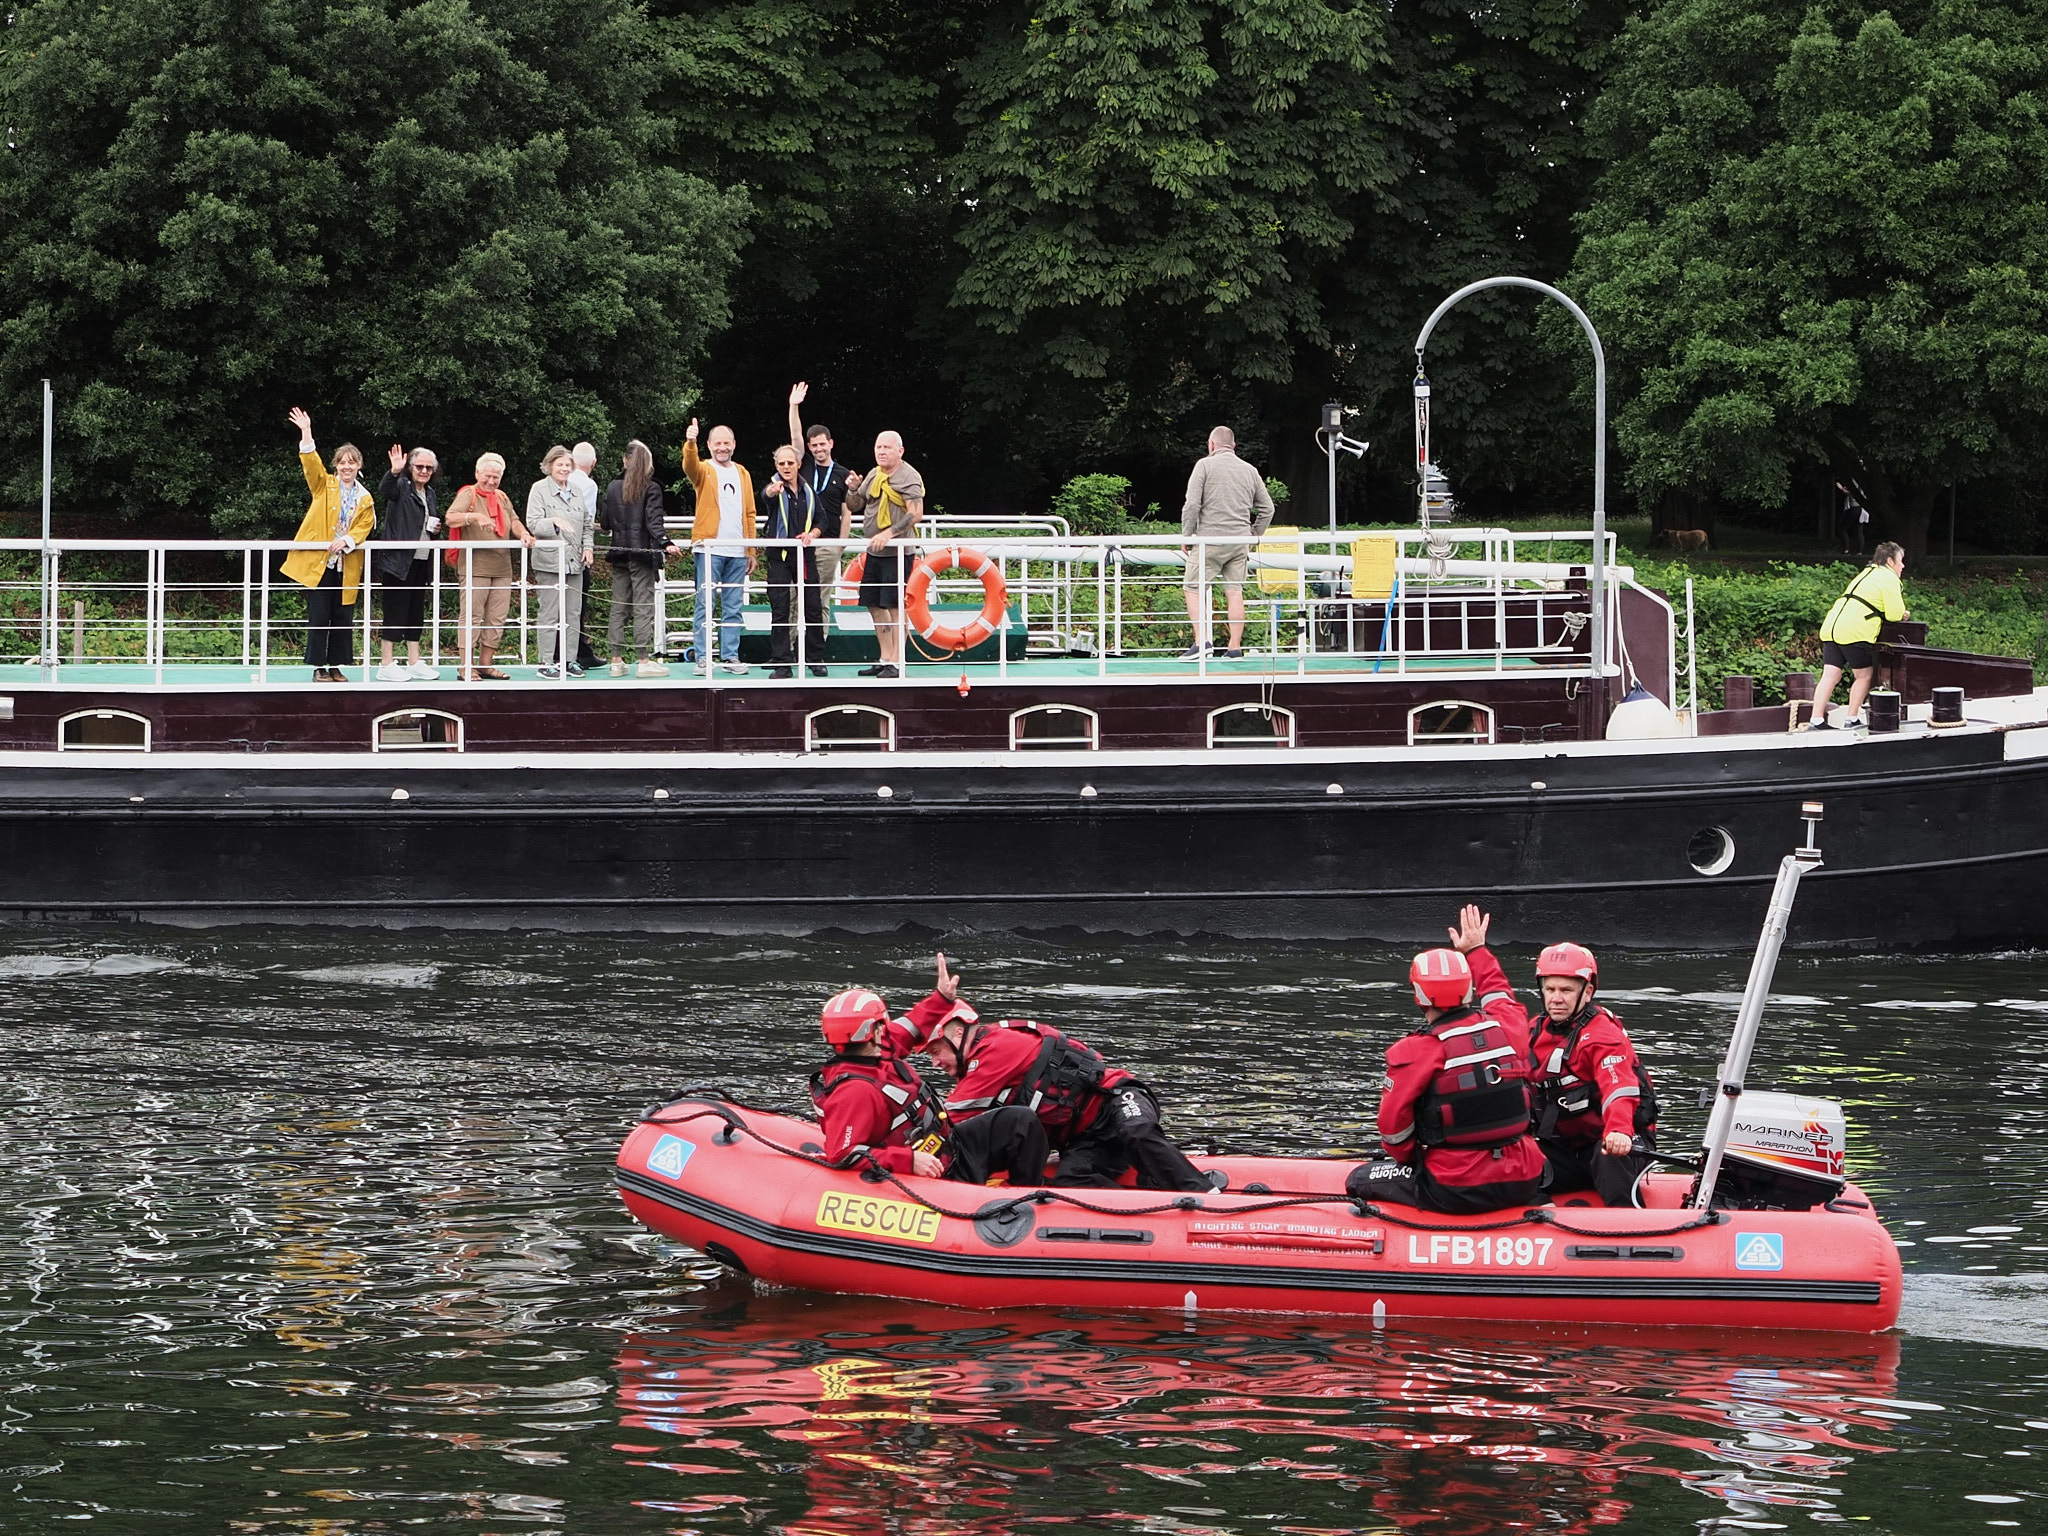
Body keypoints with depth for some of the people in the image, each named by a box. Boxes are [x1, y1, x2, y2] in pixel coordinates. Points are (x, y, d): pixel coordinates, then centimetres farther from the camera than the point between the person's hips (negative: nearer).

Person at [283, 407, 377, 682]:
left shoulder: (365, 499, 11)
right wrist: (306, 434, -23)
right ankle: (318, 667, 2)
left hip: (347, 566, 2)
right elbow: (311, 464, -10)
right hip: (318, 563, -2)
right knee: (318, 616, -4)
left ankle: (337, 666, 11)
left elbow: (364, 527, 2)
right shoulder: (325, 486, 6)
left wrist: (346, 540, -18)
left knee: (343, 618, 3)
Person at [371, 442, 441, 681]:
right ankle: (387, 666, -2)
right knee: (395, 610, -5)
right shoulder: (401, 486, -5)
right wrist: (394, 471, -47)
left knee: (416, 612, 11)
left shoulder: (431, 494, 17)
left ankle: (414, 662, 18)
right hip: (398, 560, -7)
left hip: (421, 561, 7)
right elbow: (384, 491, -28)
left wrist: (435, 528, 6)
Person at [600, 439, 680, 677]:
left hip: (619, 554, 4)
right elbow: (654, 521, -17)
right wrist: (666, 544, -26)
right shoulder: (651, 489, -6)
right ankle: (644, 661, -3)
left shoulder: (613, 488, 5)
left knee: (619, 608, 8)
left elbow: (604, 523, 10)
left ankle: (616, 660, 9)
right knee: (643, 608, -3)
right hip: (643, 553, -4)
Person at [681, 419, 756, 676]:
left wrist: (751, 551, 13)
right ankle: (703, 658, -4)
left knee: (733, 608, 6)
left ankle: (730, 657, 10)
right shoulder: (704, 471, 4)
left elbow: (749, 514, 18)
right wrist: (690, 443, -41)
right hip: (709, 548, -4)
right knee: (706, 605, -5)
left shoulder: (742, 474, 17)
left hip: (737, 552, 4)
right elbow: (690, 466, -21)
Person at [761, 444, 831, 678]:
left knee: (813, 607, 4)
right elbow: (765, 496, -29)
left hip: (805, 554, 3)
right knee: (780, 610, -4)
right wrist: (772, 491, -54)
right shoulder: (775, 488, -4)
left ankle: (816, 659, 15)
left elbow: (821, 519, 16)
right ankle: (781, 663, -1)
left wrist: (812, 534, -6)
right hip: (779, 555, -3)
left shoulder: (808, 491, 10)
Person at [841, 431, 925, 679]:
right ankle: (885, 659, 18)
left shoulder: (908, 477, -9)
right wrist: (853, 490, 0)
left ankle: (897, 662, -5)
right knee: (875, 605, 10)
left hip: (896, 553, -8)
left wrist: (889, 533, -26)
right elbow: (854, 507, 22)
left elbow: (916, 514, -19)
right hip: (873, 553, 8)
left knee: (895, 606, -8)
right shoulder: (873, 475, 15)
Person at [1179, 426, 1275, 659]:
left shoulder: (1205, 466, -2)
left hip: (1210, 539, -5)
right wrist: (1253, 537, 22)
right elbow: (1267, 508, 14)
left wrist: (1186, 536, 0)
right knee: (1235, 592, 6)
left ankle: (1202, 641, -13)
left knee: (1193, 589, 0)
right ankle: (1235, 647, 4)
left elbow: (1192, 505, -9)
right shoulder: (1250, 471, 12)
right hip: (1240, 541, 5)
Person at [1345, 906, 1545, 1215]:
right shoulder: (1507, 1027, 2)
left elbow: (1393, 1125, -8)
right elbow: (1499, 993, 27)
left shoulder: (1414, 1052, -12)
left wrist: (1408, 1160, 12)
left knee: (1359, 1180, 14)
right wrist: (1476, 950, 43)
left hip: (1455, 1191, -4)